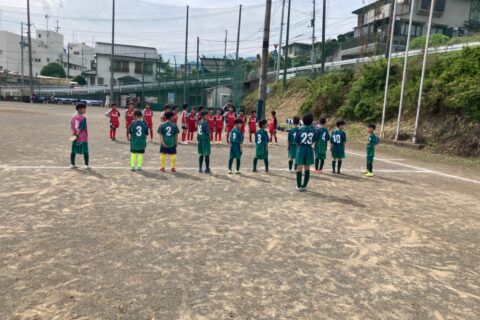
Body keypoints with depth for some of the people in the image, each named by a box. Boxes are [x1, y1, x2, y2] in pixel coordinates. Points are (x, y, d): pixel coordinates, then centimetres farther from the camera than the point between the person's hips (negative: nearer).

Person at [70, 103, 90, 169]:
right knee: (85, 151, 2)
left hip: (74, 137, 6)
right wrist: (77, 135, -12)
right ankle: (86, 165, 3)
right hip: (83, 138, -6)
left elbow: (72, 127, 3)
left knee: (73, 151, 12)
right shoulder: (83, 118, -12)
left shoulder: (73, 117, 7)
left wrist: (74, 134, -1)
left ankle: (72, 164, 19)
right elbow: (81, 128, -17)